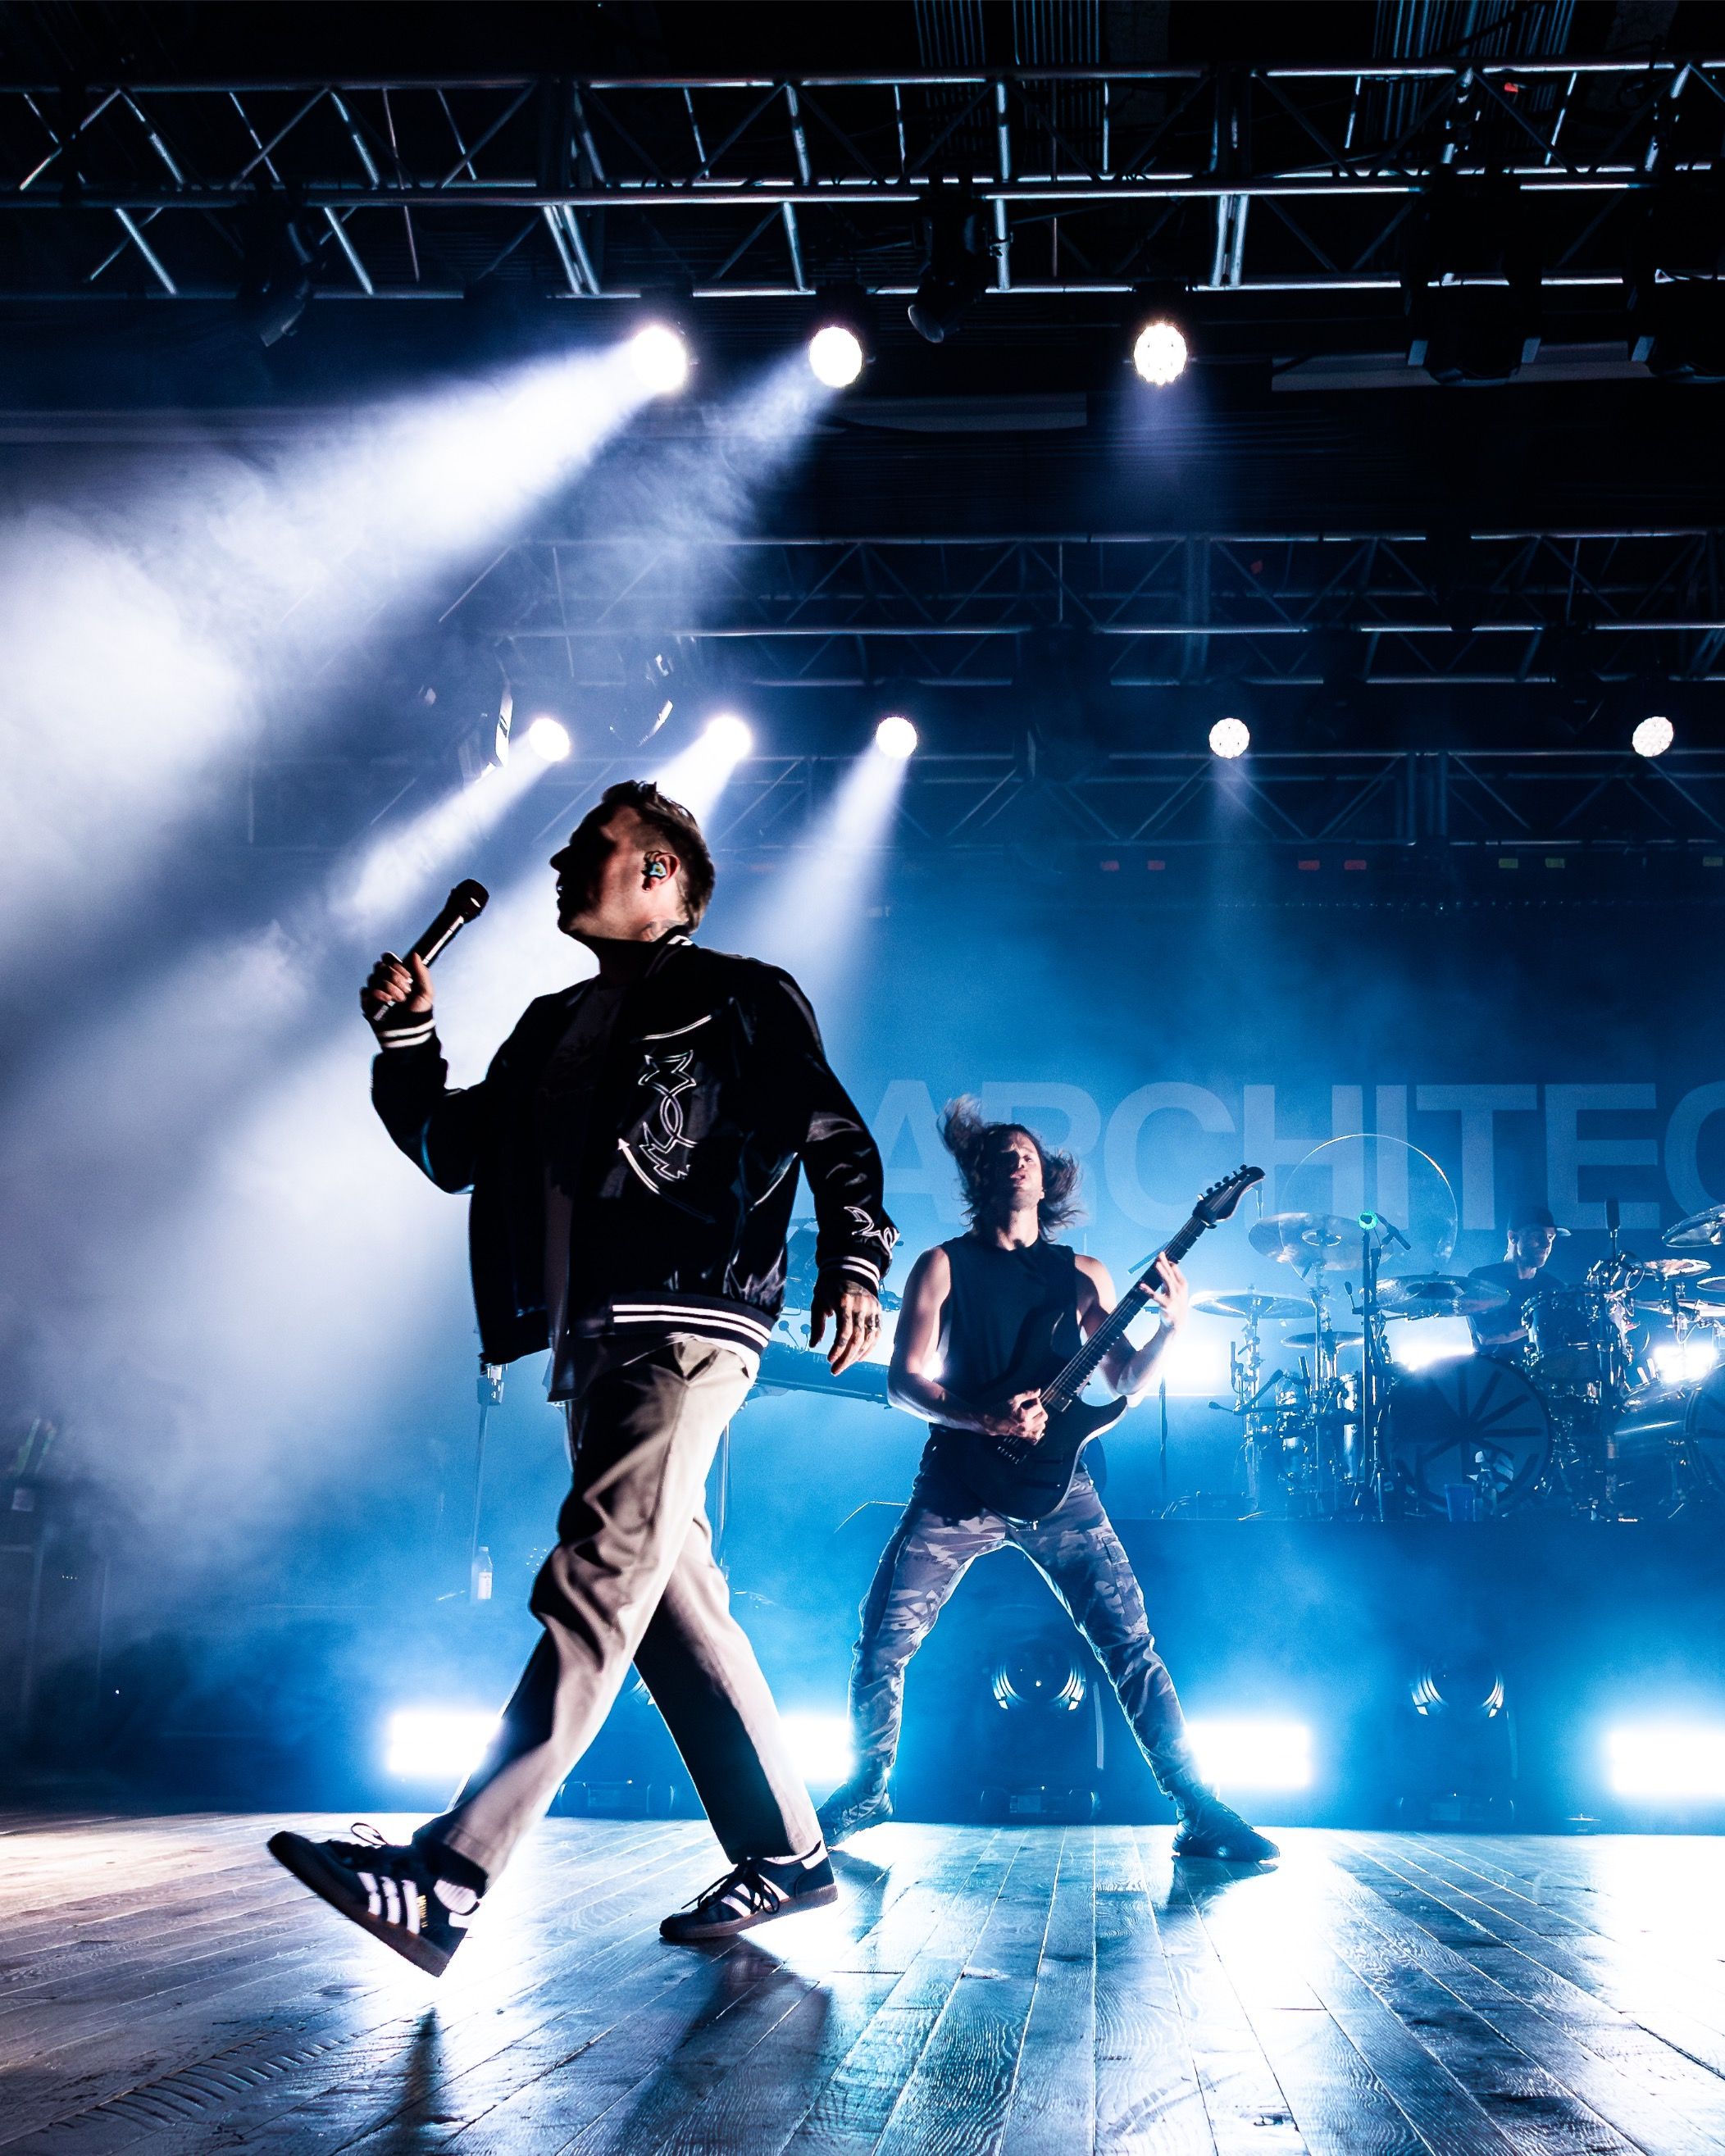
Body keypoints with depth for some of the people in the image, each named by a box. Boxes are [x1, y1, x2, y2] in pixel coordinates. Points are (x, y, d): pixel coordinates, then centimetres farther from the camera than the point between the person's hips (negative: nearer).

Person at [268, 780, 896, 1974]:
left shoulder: (740, 999, 5)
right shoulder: (557, 1025, 24)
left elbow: (837, 1137, 0)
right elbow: (452, 1152, 24)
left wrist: (853, 1265, -13)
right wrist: (407, 1036, 11)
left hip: (687, 1328, -8)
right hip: (592, 1341, 8)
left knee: (595, 1586, -18)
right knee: (672, 1604, 8)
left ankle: (446, 1881, -27)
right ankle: (786, 1854, 17)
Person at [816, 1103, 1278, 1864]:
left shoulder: (1081, 1274, 13)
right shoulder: (944, 1265, 5)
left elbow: (1126, 1383, 9)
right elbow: (904, 1379, -3)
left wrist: (1169, 1326, -10)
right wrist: (983, 1418, -19)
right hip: (959, 1481, -1)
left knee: (1130, 1643, -7)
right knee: (883, 1641, -8)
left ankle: (1199, 1810, -1)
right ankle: (869, 1788, 14)